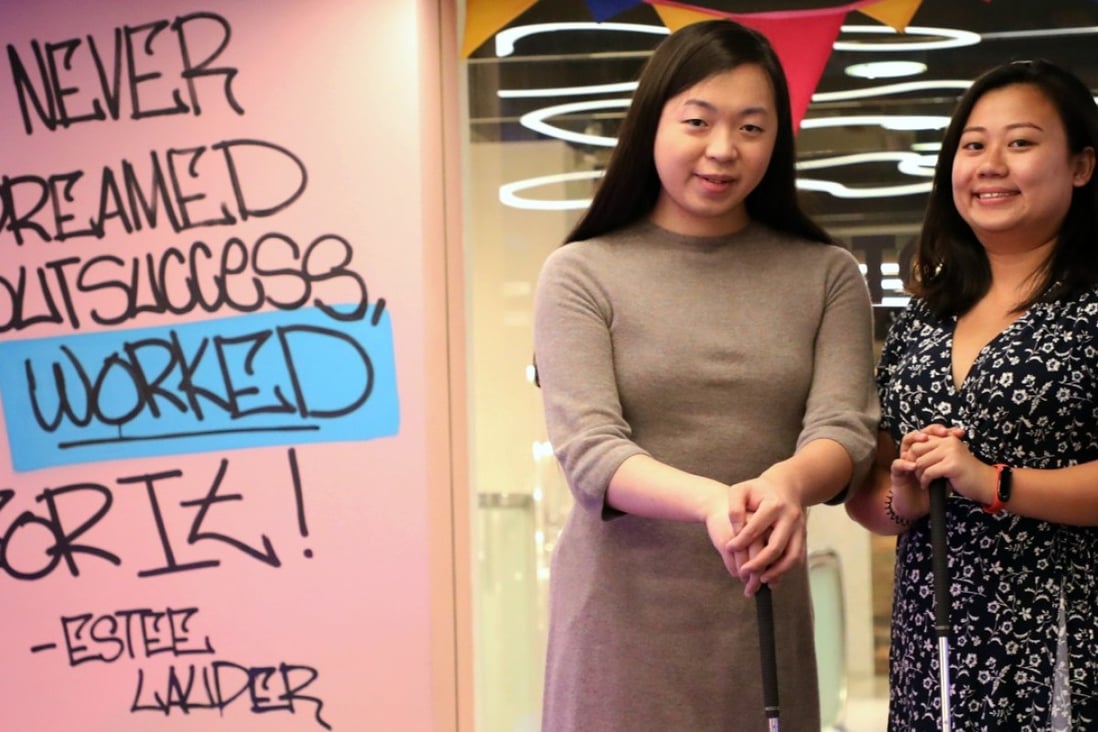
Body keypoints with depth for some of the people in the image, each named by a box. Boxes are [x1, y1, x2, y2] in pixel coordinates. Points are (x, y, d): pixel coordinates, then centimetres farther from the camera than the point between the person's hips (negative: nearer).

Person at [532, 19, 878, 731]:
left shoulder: (828, 276, 6)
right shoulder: (582, 274, -1)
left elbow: (846, 429, -5)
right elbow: (588, 448, -11)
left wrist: (789, 482, -28)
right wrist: (711, 500, -30)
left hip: (763, 611, 2)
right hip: (623, 615, -2)